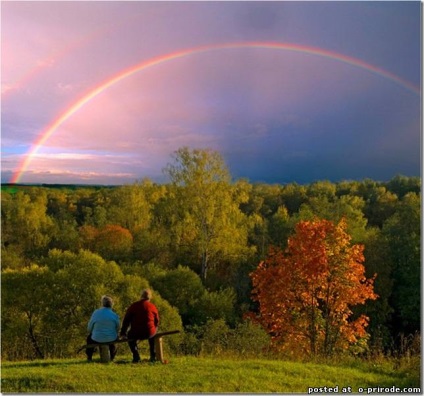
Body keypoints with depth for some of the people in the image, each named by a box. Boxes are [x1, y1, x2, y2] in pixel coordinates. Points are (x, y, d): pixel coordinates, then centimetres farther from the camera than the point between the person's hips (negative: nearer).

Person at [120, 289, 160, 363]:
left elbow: (126, 320, 2)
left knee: (130, 336, 32)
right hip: (149, 333, 1)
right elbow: (157, 322, 12)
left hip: (136, 333, -1)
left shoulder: (133, 306, -1)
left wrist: (123, 332, 14)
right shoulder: (153, 307, 2)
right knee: (152, 336, 36)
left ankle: (136, 356, 17)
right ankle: (153, 356, 29)